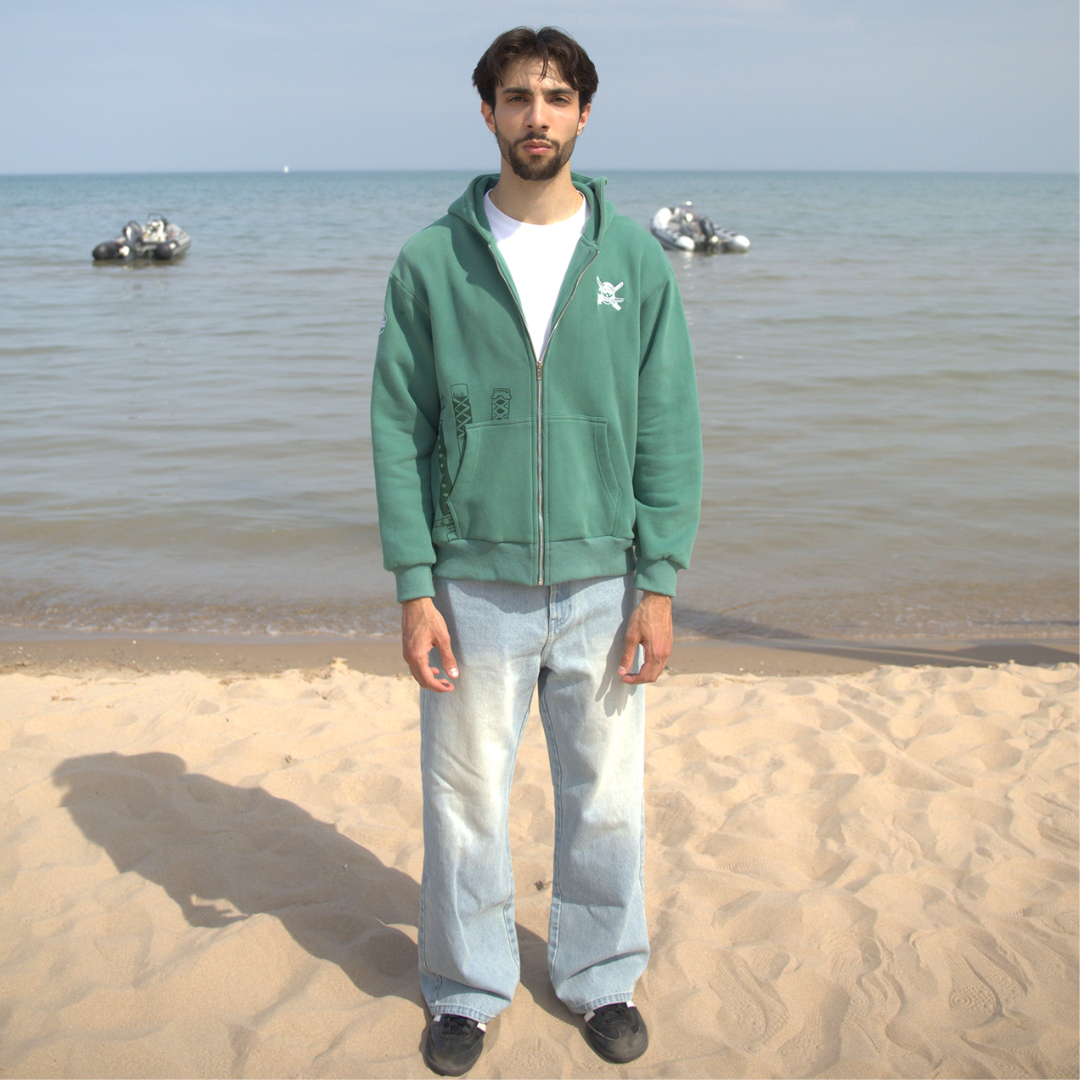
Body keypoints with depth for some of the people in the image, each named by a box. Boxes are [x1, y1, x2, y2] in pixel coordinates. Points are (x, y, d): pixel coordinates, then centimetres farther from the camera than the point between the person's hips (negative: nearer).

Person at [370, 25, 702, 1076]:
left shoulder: (634, 258, 1)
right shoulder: (432, 261, -1)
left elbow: (668, 430, 1)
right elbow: (400, 430, -1)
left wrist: (659, 583, -5)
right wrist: (414, 587, -7)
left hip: (603, 584, 1)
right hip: (474, 586, 0)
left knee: (606, 801, 12)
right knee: (464, 801, 10)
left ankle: (602, 978, 34)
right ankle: (466, 988, 31)